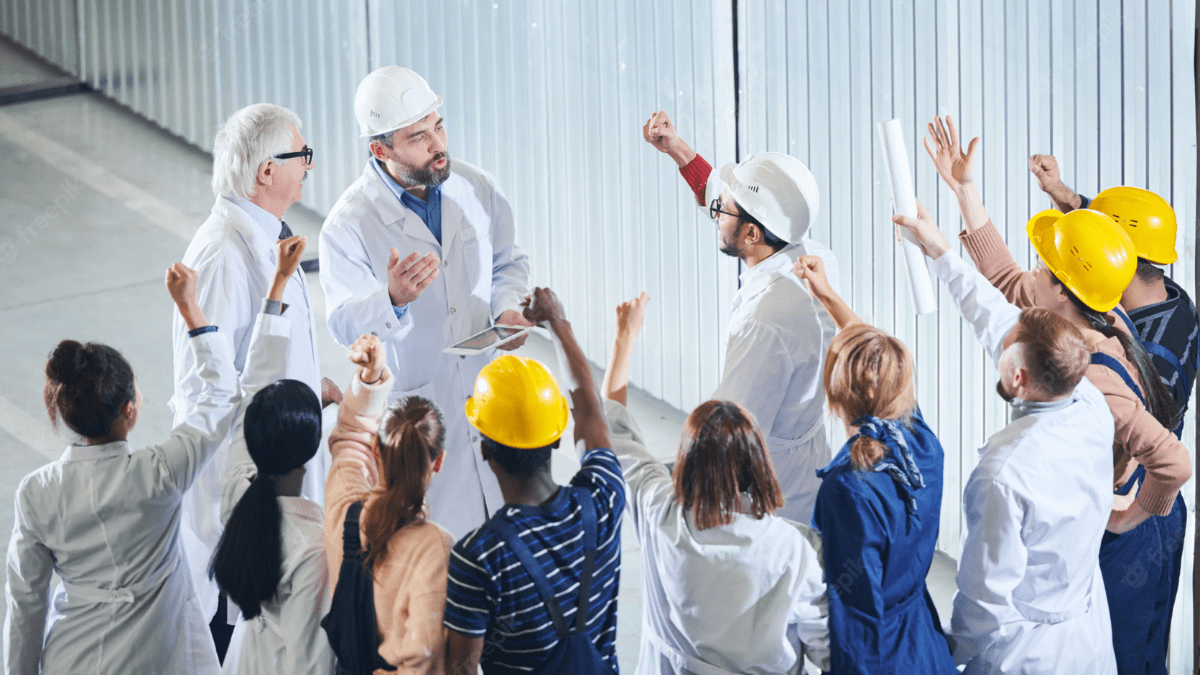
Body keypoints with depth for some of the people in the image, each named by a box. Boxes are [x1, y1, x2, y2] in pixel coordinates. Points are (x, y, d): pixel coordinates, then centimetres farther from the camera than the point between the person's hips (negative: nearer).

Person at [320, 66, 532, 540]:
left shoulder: (477, 189, -1)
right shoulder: (348, 224, -15)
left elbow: (507, 261, 15)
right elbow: (345, 324, -19)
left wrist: (508, 308, -6)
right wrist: (392, 299, -39)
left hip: (490, 390, 4)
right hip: (413, 405, -4)